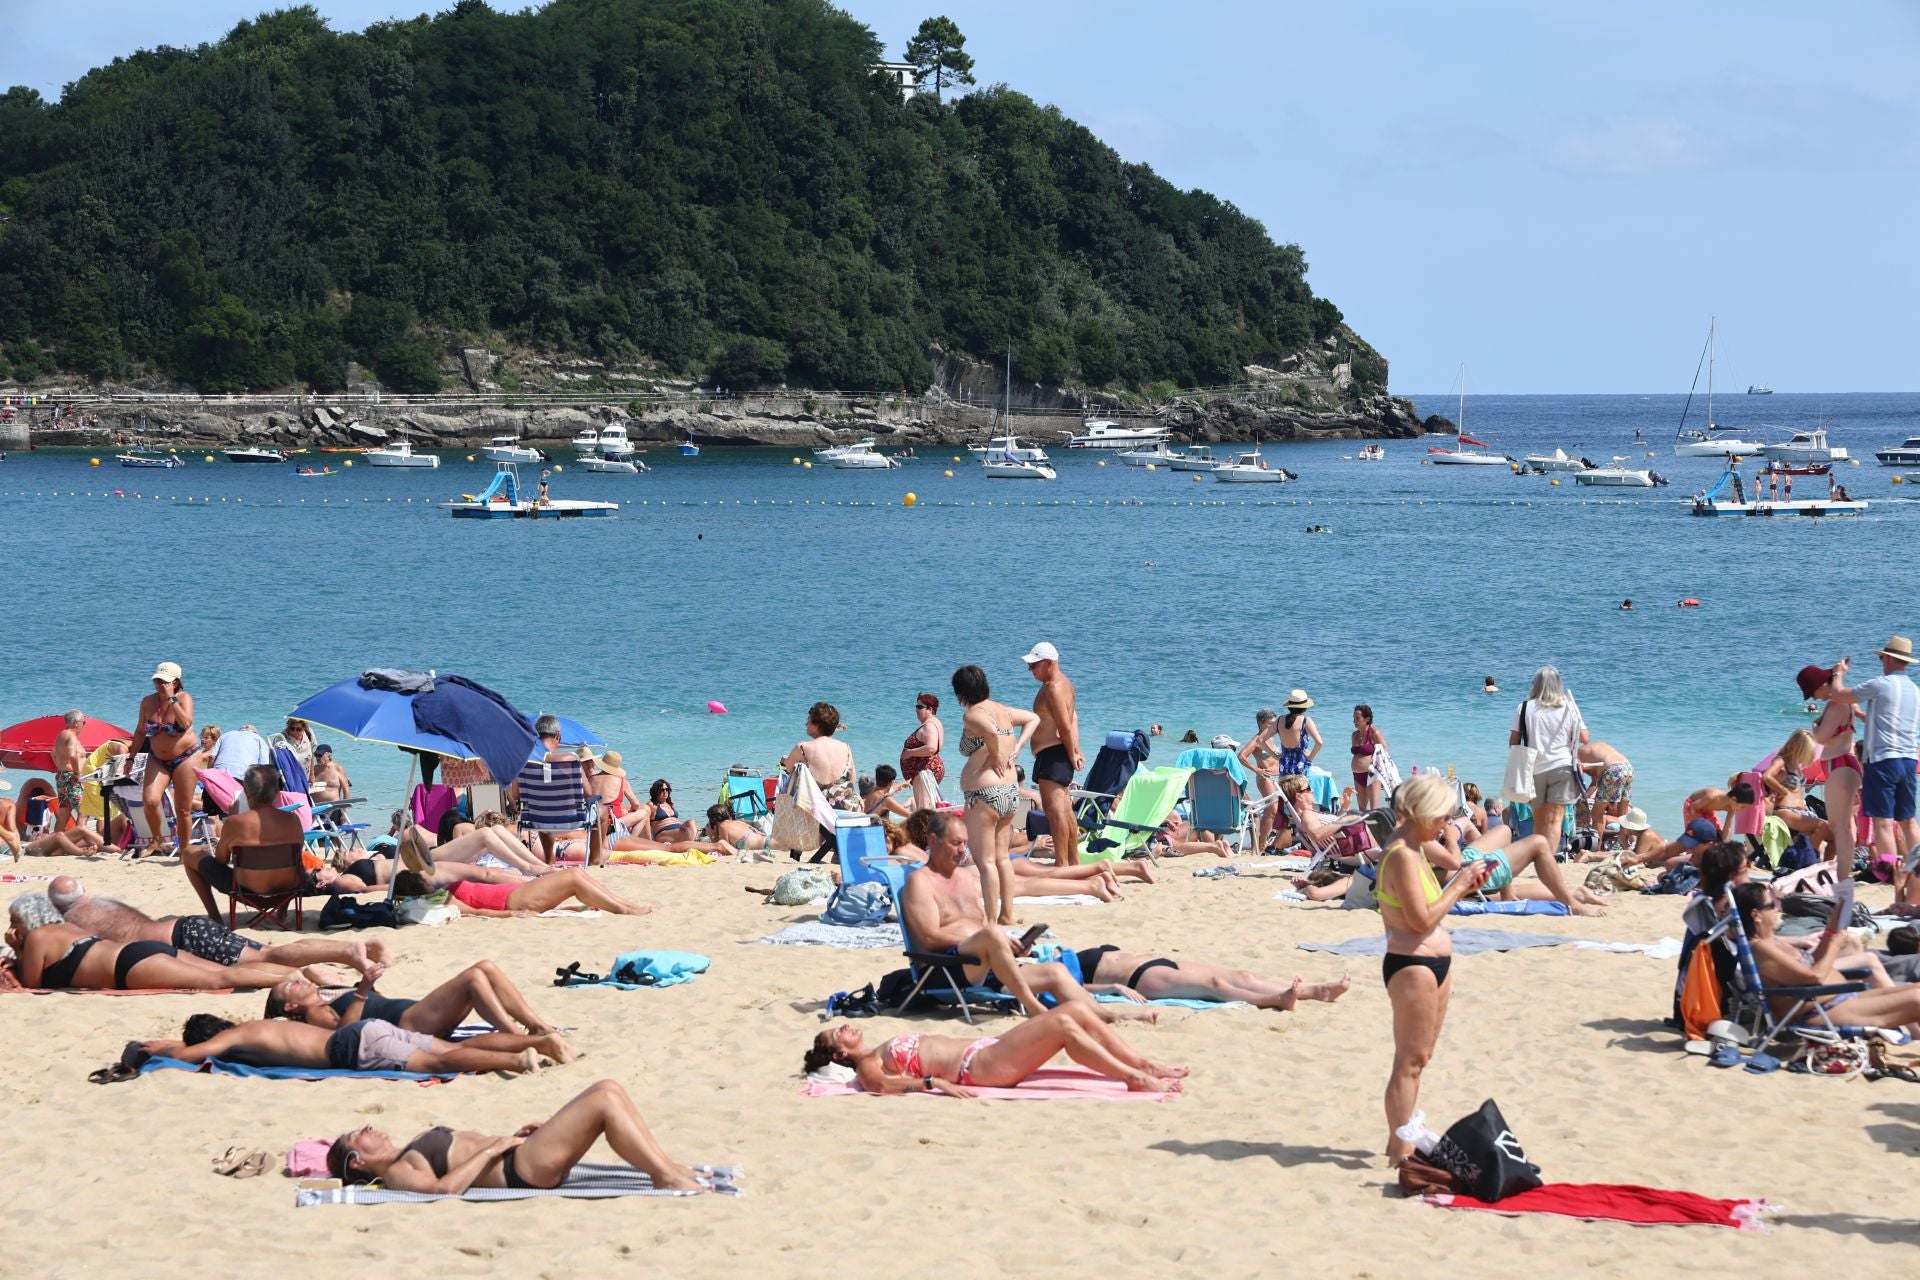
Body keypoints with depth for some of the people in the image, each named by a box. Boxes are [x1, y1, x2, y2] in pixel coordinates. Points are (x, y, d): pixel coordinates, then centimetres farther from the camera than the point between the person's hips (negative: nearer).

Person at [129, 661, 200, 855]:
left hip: (184, 757, -3)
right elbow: (140, 732, 12)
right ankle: (158, 840, 7)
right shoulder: (148, 702, 1)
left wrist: (172, 699, -25)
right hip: (158, 759, 3)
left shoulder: (184, 698, -9)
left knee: (183, 810, 0)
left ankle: (184, 852, 14)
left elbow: (186, 723, -28)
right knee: (149, 801, -17)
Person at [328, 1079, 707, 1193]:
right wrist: (493, 1148, -15)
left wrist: (509, 1137, 14)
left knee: (606, 1089, -2)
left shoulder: (411, 1151, 25)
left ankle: (668, 1167, -2)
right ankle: (666, 1177, -17)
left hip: (520, 1155, 10)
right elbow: (445, 1186, -21)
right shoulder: (395, 1173, -3)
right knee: (604, 1102, -19)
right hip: (520, 1170, -10)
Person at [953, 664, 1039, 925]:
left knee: (985, 861, -4)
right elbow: (1034, 719, 23)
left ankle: (991, 920, -4)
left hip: (984, 795, -9)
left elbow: (991, 731, -33)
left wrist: (995, 756, -15)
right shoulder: (1001, 710, 11)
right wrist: (1016, 750, 12)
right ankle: (1007, 914, 21)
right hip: (1010, 792, 9)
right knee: (1001, 857, 17)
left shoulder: (972, 715, -13)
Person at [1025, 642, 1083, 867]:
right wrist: (1074, 751, 8)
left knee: (1055, 810, -13)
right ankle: (1074, 862, 23)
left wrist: (1071, 755, -11)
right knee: (1065, 811, 16)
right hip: (1060, 754, 11)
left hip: (1053, 754, -11)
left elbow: (1066, 727, -20)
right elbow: (1073, 719, 17)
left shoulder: (1054, 688, -17)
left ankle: (1062, 865, -16)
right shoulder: (1062, 683, 17)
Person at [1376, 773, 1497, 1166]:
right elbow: (1422, 919, -21)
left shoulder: (1412, 850, 13)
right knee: (1410, 1060, -6)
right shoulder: (1403, 856, -18)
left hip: (1433, 962, 11)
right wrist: (1459, 887, -12)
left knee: (1418, 1057, 17)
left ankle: (1400, 1142, 25)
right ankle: (1400, 1150, -3)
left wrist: (1462, 887, 8)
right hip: (1412, 965, -11)